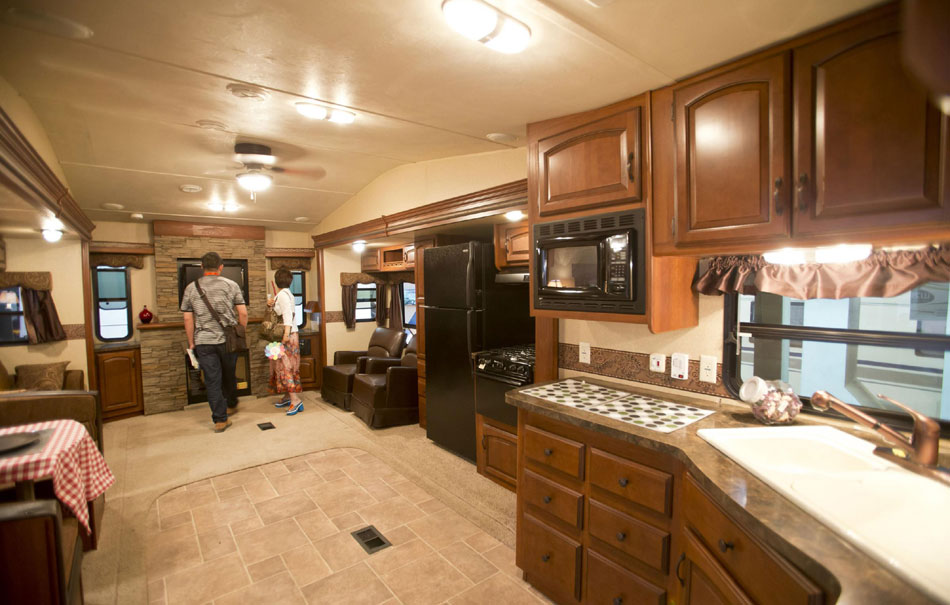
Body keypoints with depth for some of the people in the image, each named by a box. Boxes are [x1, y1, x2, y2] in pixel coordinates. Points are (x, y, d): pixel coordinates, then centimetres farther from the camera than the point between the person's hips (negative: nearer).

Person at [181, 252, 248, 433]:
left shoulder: (191, 288, 2)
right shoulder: (231, 285, -2)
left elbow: (188, 319, 2)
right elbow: (243, 313, -5)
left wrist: (191, 342, 11)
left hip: (204, 342, 0)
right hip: (228, 340, 0)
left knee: (212, 381, 4)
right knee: (229, 376, 19)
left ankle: (220, 420, 6)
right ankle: (231, 405, 39)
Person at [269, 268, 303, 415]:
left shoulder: (283, 294, -14)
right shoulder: (287, 293, 15)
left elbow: (288, 313, -24)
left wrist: (286, 333, -30)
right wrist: (273, 304, 17)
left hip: (288, 336, -10)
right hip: (288, 334, 10)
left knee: (285, 366, -10)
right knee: (284, 366, 15)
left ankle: (296, 400, -12)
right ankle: (287, 397, 23)